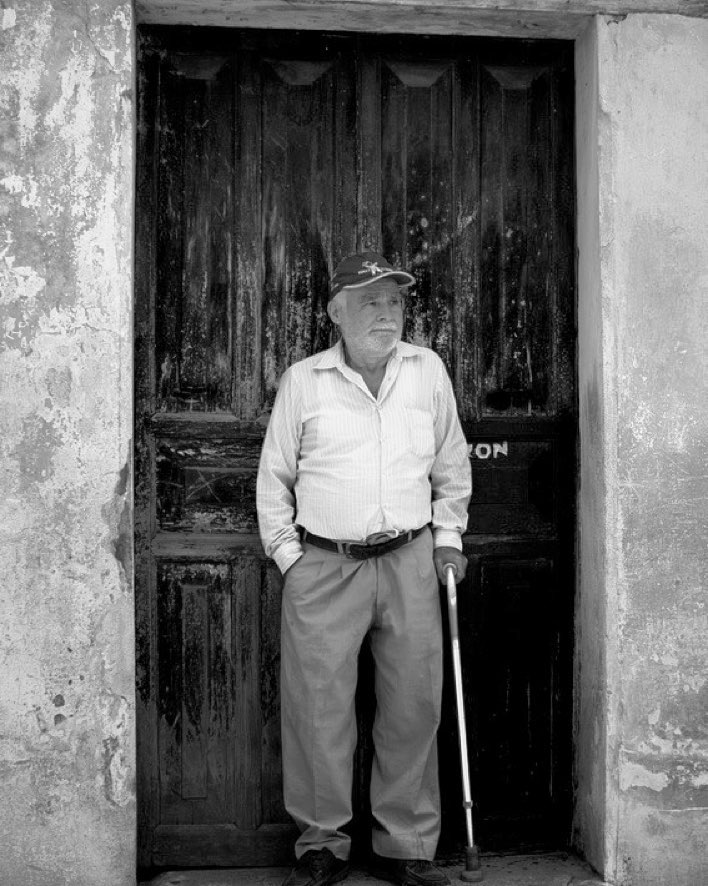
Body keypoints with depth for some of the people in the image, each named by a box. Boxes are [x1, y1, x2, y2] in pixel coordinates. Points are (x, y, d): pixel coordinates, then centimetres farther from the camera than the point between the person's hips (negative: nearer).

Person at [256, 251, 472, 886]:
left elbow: (452, 464, 17)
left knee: (414, 705, 5)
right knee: (318, 707, 1)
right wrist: (287, 552, 3)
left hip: (409, 561, 2)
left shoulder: (428, 370, 8)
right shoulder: (302, 381, 3)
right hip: (322, 568, -1)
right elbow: (274, 477, 9)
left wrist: (448, 536, 11)